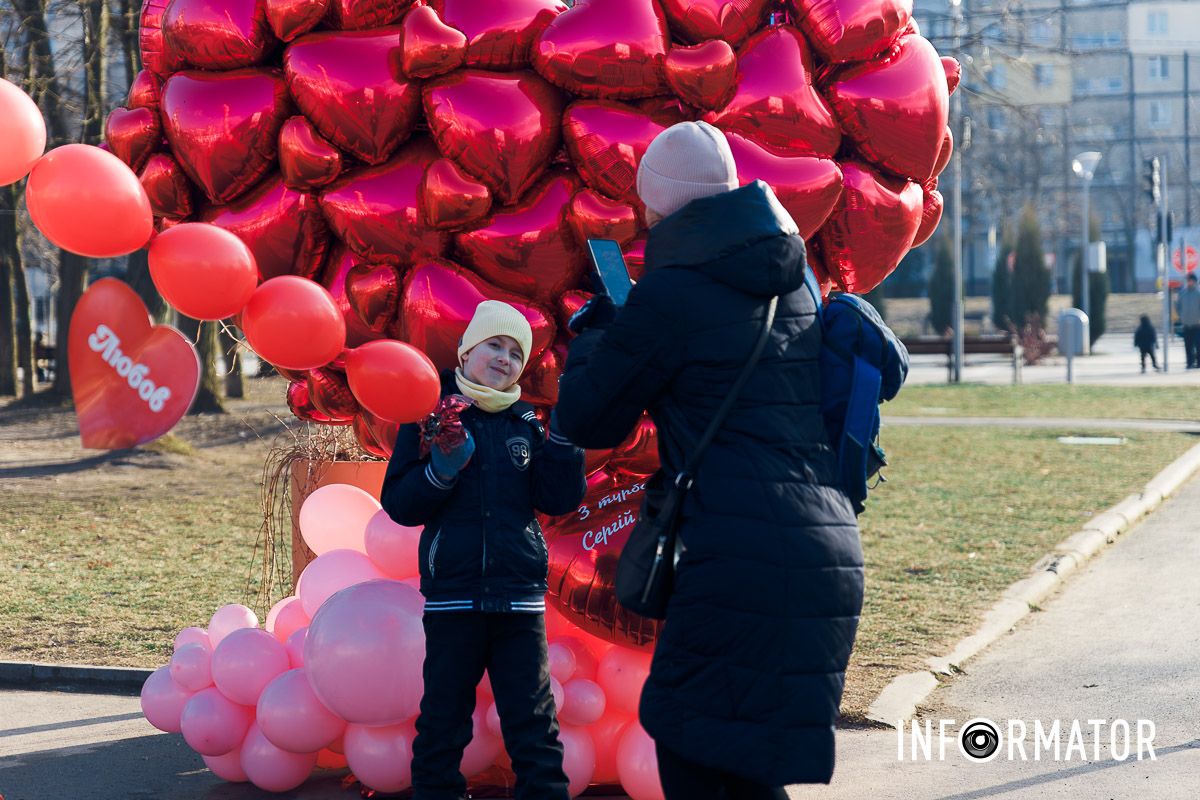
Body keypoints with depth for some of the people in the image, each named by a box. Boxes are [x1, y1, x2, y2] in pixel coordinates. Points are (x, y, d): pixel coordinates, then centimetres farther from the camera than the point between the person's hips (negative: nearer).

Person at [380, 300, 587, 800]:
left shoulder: (526, 423, 10)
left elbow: (560, 500, 2)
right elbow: (399, 504, -1)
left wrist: (562, 438, -7)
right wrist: (442, 469, -16)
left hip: (519, 597, 2)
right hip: (452, 593, -2)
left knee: (534, 724, 1)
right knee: (443, 722, 4)